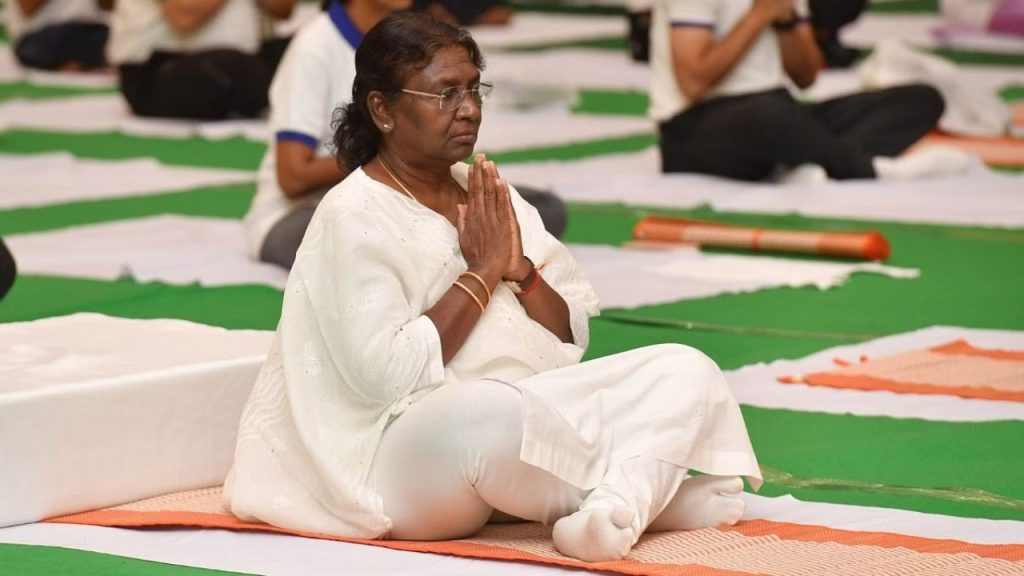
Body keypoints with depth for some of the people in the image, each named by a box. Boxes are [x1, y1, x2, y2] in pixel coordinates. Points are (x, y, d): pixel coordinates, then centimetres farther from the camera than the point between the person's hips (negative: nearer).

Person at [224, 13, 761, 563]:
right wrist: (483, 270, -12)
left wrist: (518, 268, -7)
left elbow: (571, 341, 13)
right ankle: (647, 486, -14)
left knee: (687, 371, -8)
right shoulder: (354, 215, -8)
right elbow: (387, 374, -19)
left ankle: (613, 507, -34)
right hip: (405, 453, -8)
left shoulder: (488, 195, 14)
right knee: (495, 409, -40)